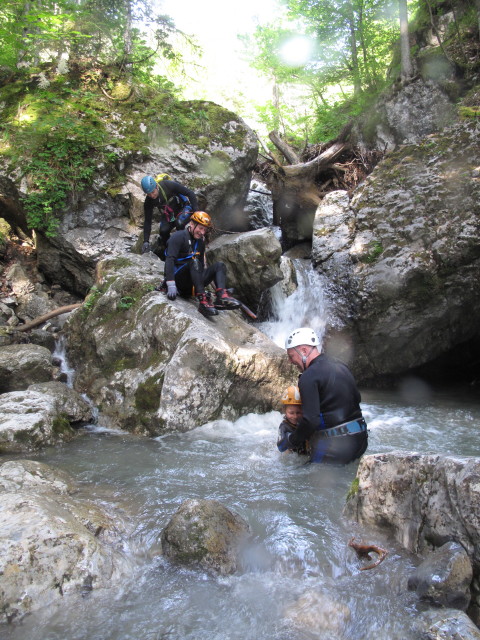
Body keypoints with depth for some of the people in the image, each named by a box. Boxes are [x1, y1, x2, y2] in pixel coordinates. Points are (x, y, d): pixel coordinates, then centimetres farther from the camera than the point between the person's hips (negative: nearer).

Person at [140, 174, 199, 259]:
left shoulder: (169, 185, -29)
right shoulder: (148, 202, -18)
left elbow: (190, 193, -24)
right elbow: (147, 221, -13)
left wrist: (196, 211, -32)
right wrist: (146, 241, -20)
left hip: (184, 207, -3)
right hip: (169, 214, 3)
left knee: (179, 223, -34)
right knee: (163, 231, -24)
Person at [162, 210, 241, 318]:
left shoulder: (200, 242, 16)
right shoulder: (179, 236, -7)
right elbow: (170, 260, -19)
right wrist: (171, 285, -29)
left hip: (190, 287, 7)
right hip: (178, 280, -7)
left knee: (220, 266, -10)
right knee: (194, 261, -33)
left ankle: (221, 296, -38)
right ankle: (202, 300, -46)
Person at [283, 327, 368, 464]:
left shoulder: (309, 377, -17)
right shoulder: (341, 366, 9)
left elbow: (310, 421, -22)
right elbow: (357, 398, 17)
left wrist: (292, 441, -7)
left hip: (333, 446, -8)